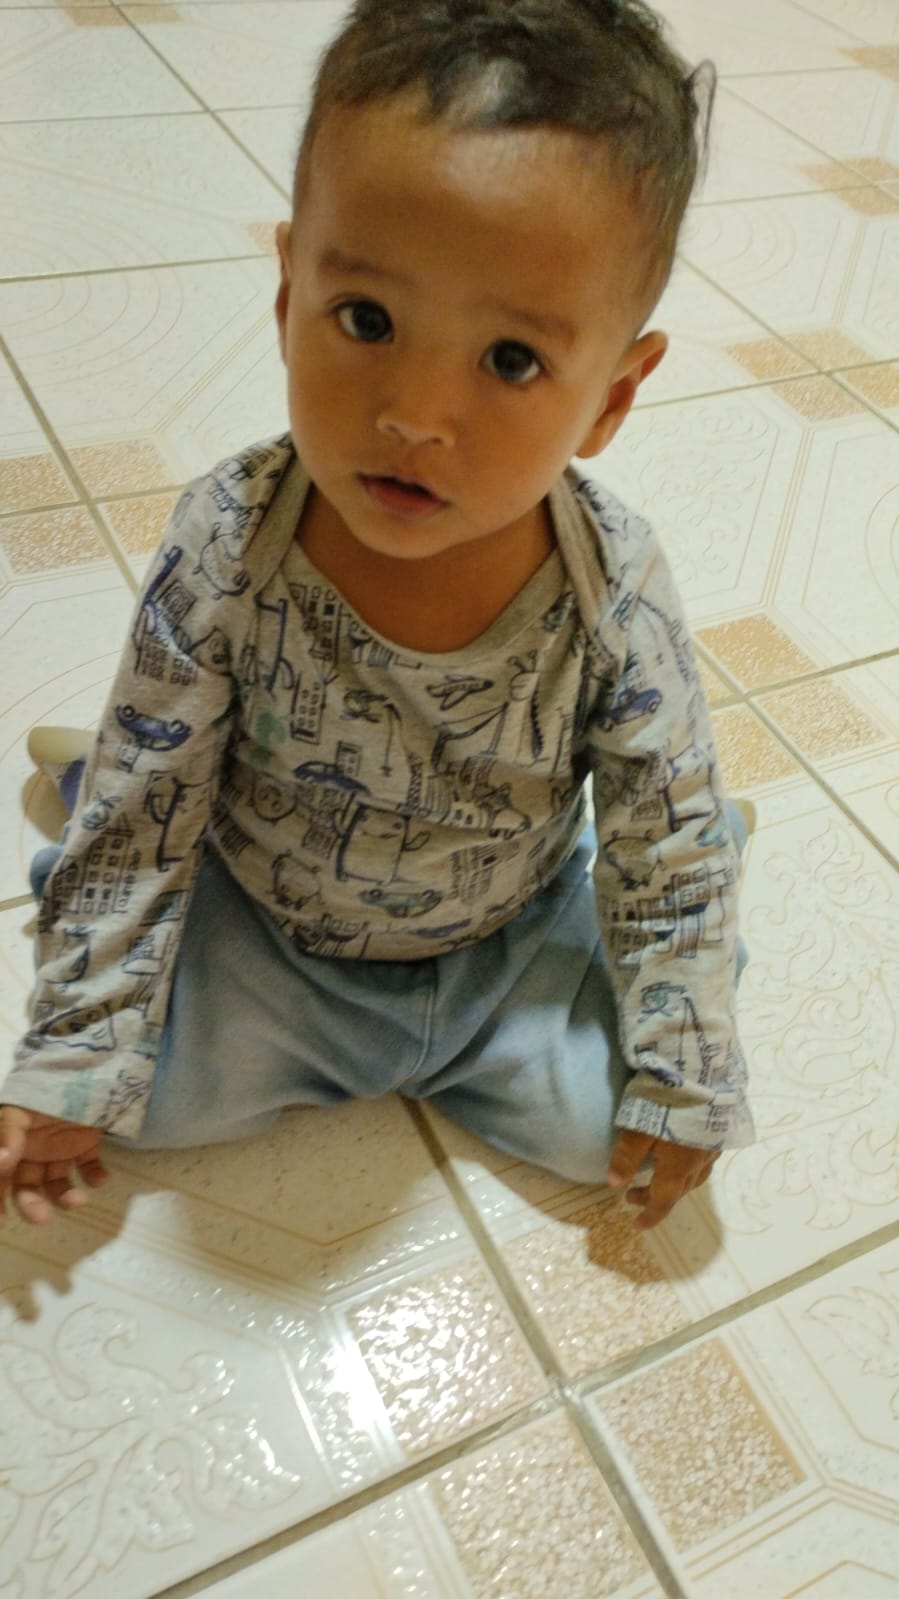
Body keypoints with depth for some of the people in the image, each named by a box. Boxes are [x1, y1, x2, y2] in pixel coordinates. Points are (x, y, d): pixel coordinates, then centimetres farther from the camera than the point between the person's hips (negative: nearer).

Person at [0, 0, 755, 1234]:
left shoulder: (617, 599, -27)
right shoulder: (226, 549, -28)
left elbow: (667, 857, -13)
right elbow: (141, 818, -17)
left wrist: (682, 1087, -8)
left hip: (514, 944, 1)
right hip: (259, 933, 0)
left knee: (603, 1127, -6)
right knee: (155, 1095, -6)